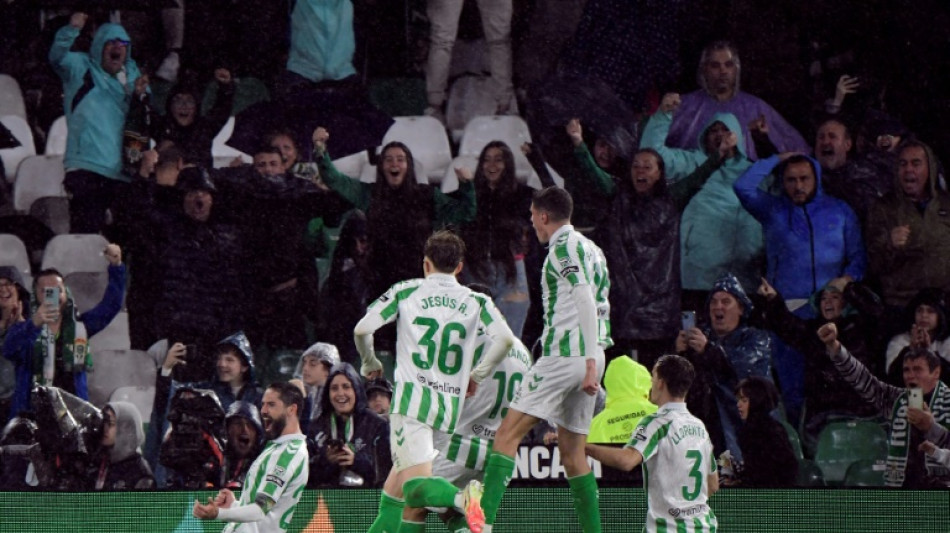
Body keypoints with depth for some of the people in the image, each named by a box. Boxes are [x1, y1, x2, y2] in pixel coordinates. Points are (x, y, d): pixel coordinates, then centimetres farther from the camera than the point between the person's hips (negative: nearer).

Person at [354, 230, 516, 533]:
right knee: (394, 489, 20)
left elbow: (362, 329, 1)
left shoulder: (406, 291, 7)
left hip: (412, 399, -4)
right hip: (450, 406, 4)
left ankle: (460, 500, -46)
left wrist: (370, 364, 21)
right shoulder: (476, 301, 11)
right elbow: (505, 338, -5)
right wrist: (477, 375, 9)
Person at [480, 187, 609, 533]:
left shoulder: (565, 245, -7)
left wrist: (589, 361, -24)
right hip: (587, 358, 9)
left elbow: (586, 302, -18)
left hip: (565, 354, -9)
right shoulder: (590, 248, 20)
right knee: (572, 451, 13)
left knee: (508, 434, -12)